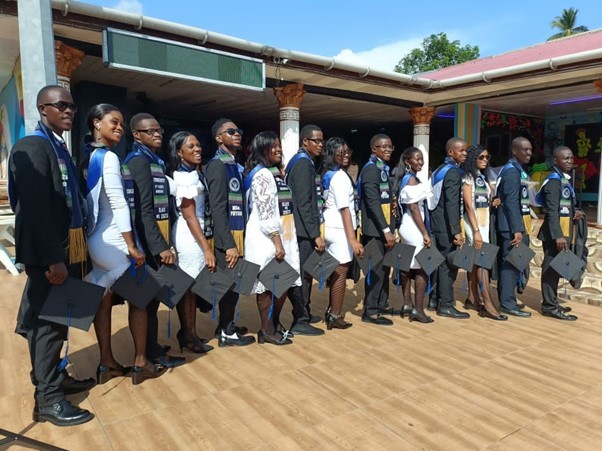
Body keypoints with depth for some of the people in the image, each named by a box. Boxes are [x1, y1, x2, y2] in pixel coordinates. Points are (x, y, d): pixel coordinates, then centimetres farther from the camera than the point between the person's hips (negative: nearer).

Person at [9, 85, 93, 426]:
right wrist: (52, 258, -24)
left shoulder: (60, 147, 15)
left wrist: (71, 251, 14)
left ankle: (55, 377, 33)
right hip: (47, 253, -9)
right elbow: (36, 208, -22)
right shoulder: (32, 146, -13)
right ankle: (48, 399, 13)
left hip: (66, 248, 9)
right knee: (47, 321, 0)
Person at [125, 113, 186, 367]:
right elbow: (143, 210, -20)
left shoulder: (155, 161, 16)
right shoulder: (139, 161, -12)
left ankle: (151, 347, 28)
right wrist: (161, 246, -22)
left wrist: (164, 243, 14)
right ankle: (152, 352, 13)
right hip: (148, 242, -9)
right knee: (149, 295, 1)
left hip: (155, 240, 9)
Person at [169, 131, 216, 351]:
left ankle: (187, 332, 24)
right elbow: (189, 216, -18)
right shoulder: (186, 177, -14)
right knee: (190, 286, 1)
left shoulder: (195, 174, 14)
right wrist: (207, 248, -20)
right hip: (190, 237, -9)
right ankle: (189, 335, 14)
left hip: (193, 235, 9)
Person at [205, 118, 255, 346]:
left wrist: (238, 239, 14)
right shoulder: (218, 165, -12)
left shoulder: (235, 165, 15)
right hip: (228, 236, -9)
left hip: (237, 234, 9)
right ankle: (227, 333, 14)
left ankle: (226, 325, 30)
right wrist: (229, 244, -22)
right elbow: (218, 208, -19)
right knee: (230, 283, 0)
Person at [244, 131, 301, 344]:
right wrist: (277, 242, -21)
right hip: (268, 239, -9)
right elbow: (266, 212, -19)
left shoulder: (276, 172, 18)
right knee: (268, 285, 0)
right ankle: (267, 331, 12)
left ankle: (275, 324, 27)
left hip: (281, 236, 9)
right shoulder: (262, 174, -12)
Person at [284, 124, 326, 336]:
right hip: (304, 230, -10)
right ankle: (300, 321, 6)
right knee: (303, 274, -3)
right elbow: (303, 203, -21)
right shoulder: (303, 163, -14)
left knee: (304, 272, 17)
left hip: (304, 229, 10)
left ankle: (303, 313, 29)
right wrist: (315, 234, -21)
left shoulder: (304, 162, 17)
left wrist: (314, 231, 19)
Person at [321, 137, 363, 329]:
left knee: (335, 271, 14)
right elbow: (345, 209, -20)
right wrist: (353, 238, -23)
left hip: (331, 228, 9)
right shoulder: (340, 176, -14)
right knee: (341, 272, -1)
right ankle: (335, 316, 8)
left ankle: (331, 311, 22)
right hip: (340, 230, -9)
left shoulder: (327, 174, 14)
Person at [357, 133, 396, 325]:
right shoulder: (371, 168, -13)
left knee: (384, 268, 16)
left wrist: (389, 228, 15)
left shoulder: (382, 168, 17)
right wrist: (386, 230, -23)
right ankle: (370, 311, 5)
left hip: (382, 228, 10)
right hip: (376, 230, -10)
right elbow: (373, 202, -21)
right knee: (376, 269, -4)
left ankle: (380, 304, 28)